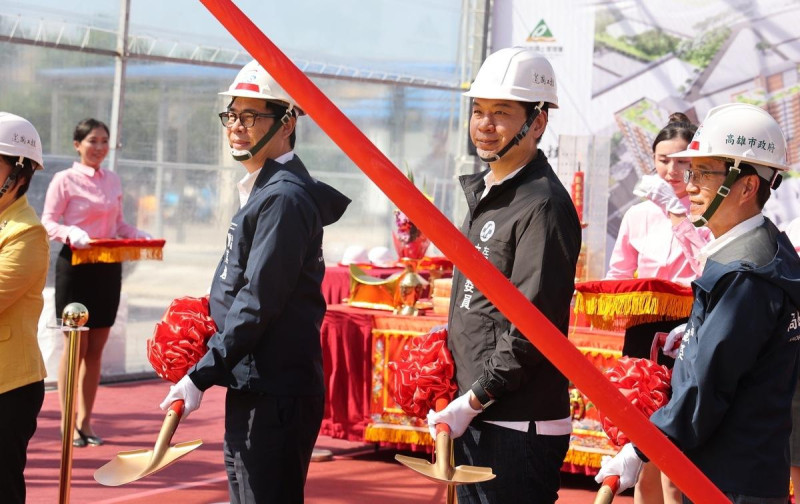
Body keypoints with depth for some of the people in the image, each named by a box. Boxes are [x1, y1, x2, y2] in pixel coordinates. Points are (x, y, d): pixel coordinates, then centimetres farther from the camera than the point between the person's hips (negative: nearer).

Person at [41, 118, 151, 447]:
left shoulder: (113, 180, 11)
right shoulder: (64, 180, -6)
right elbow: (48, 223, -9)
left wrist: (139, 236, -3)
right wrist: (71, 233, -28)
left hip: (108, 269, 5)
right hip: (76, 267, -5)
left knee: (96, 348, 8)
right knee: (75, 346, -2)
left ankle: (85, 420, 17)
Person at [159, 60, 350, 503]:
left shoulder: (285, 197, -16)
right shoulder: (261, 190, 16)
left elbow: (260, 302, -21)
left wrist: (201, 376, -18)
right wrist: (207, 343, 11)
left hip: (274, 394, -11)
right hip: (252, 388, 11)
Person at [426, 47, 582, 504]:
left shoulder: (544, 204, -14)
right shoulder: (484, 195, 16)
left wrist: (472, 401, -17)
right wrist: (460, 404, 15)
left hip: (520, 428, -10)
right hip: (475, 418, 10)